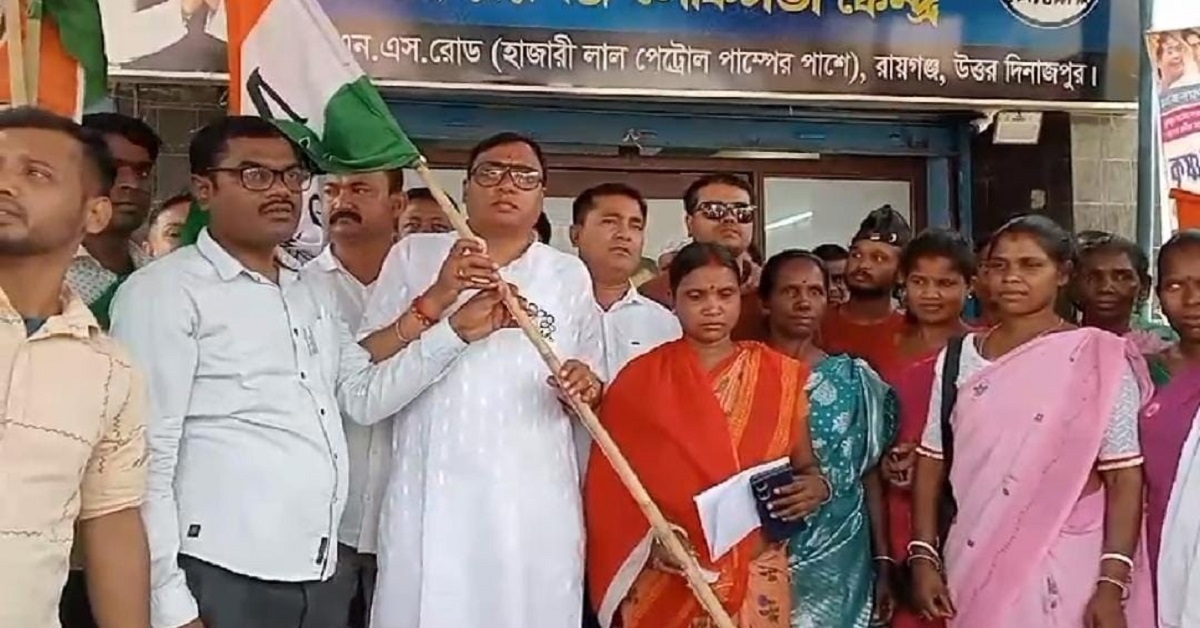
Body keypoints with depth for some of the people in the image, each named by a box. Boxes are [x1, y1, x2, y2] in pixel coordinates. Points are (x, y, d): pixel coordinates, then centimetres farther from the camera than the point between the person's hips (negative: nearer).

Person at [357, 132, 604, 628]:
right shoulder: (415, 255, 6)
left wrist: (587, 388, -6)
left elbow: (591, 392, 16)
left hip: (535, 500, 2)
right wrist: (435, 299, -14)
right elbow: (363, 369, -2)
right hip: (433, 494, -1)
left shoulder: (569, 274, 11)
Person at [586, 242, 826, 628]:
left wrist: (816, 487, -12)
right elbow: (612, 486, -1)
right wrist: (650, 538, -17)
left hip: (756, 578, 2)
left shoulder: (780, 375, 3)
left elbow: (805, 465, 9)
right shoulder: (639, 380, -1)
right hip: (665, 584, -1)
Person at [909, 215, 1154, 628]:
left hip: (1064, 571, -3)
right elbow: (932, 462, 6)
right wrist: (923, 556, -1)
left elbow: (1125, 477, -9)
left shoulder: (1100, 360, -7)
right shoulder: (959, 358, 4)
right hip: (971, 565, 3)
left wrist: (1112, 585, -15)